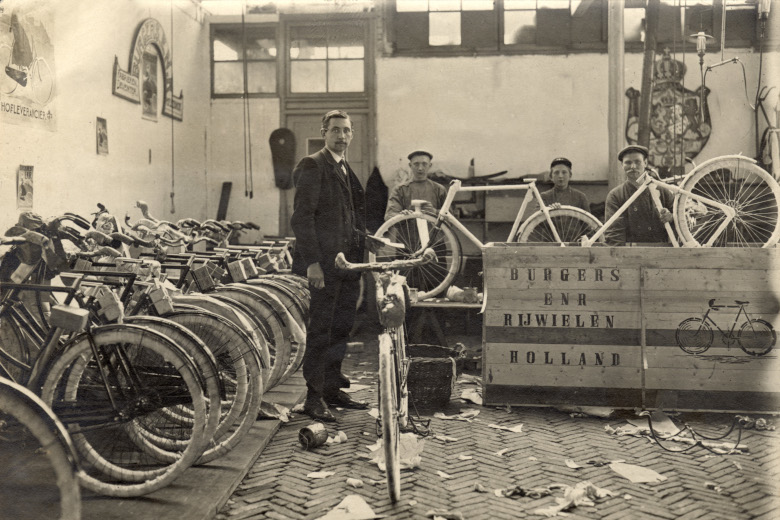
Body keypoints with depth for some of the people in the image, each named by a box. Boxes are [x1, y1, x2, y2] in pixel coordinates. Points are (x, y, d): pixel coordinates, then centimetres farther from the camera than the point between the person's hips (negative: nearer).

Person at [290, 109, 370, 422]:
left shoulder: (347, 170, 19)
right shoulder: (312, 166, -7)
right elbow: (301, 217, -13)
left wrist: (360, 257, 16)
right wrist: (312, 261, -20)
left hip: (348, 263, 8)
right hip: (325, 263, -8)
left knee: (341, 329, 12)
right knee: (320, 330, -4)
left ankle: (332, 390, 22)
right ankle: (314, 397, 4)